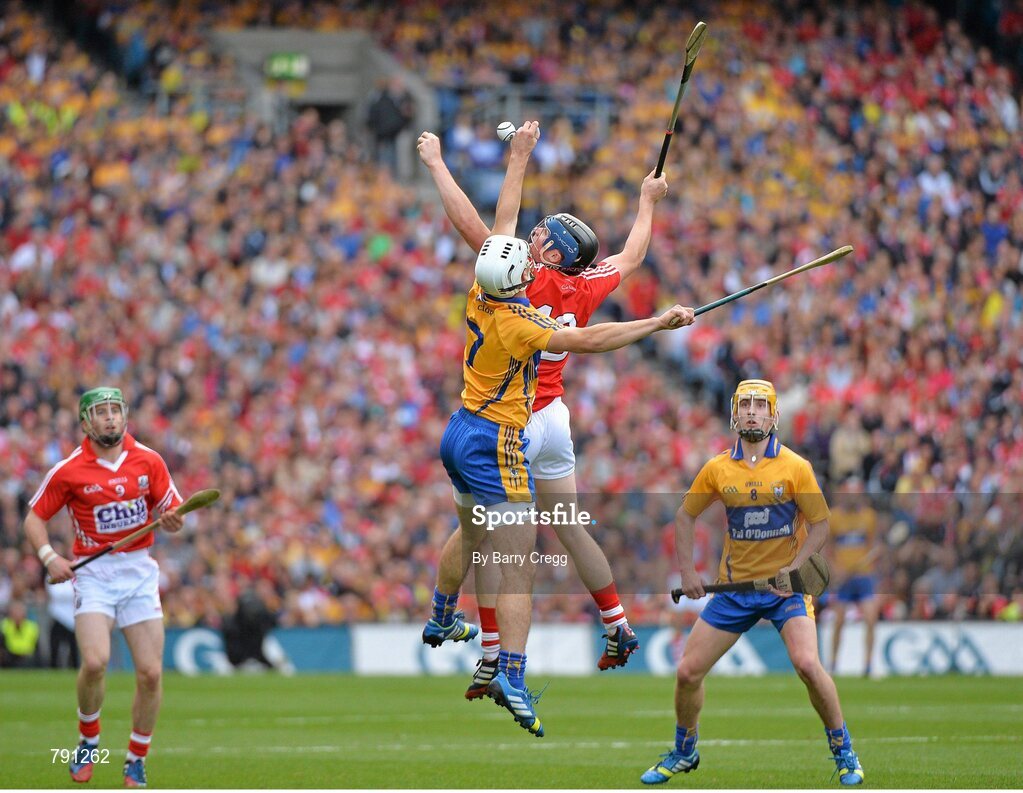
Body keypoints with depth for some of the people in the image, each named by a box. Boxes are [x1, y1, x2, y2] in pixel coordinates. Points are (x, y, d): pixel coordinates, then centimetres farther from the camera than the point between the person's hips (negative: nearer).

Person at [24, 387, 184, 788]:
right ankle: (88, 740, 4)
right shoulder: (68, 470, -4)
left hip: (139, 570, 2)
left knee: (150, 673, -4)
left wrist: (171, 520, -13)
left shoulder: (149, 461, 2)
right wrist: (49, 556, -12)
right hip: (93, 573, -2)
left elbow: (171, 511, 11)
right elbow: (34, 517, 4)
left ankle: (136, 761, 14)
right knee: (95, 661, -23)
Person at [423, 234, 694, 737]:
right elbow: (587, 340, -28)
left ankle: (441, 622, 54)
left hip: (459, 433, 9)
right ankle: (511, 677, -24)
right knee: (519, 568, -12)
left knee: (470, 533, 35)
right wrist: (659, 322, -24)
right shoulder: (518, 321, -24)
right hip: (496, 446, -9)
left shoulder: (479, 297, -2)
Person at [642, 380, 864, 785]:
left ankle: (843, 752, -5)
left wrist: (793, 569, -15)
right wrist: (687, 571, 5)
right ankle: (683, 753, 27)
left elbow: (820, 524, -3)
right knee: (688, 672, 2)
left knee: (807, 663, -24)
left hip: (785, 585, -3)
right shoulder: (717, 469, 1)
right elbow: (685, 516, 14)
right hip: (735, 586, 3)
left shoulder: (795, 467, -7)